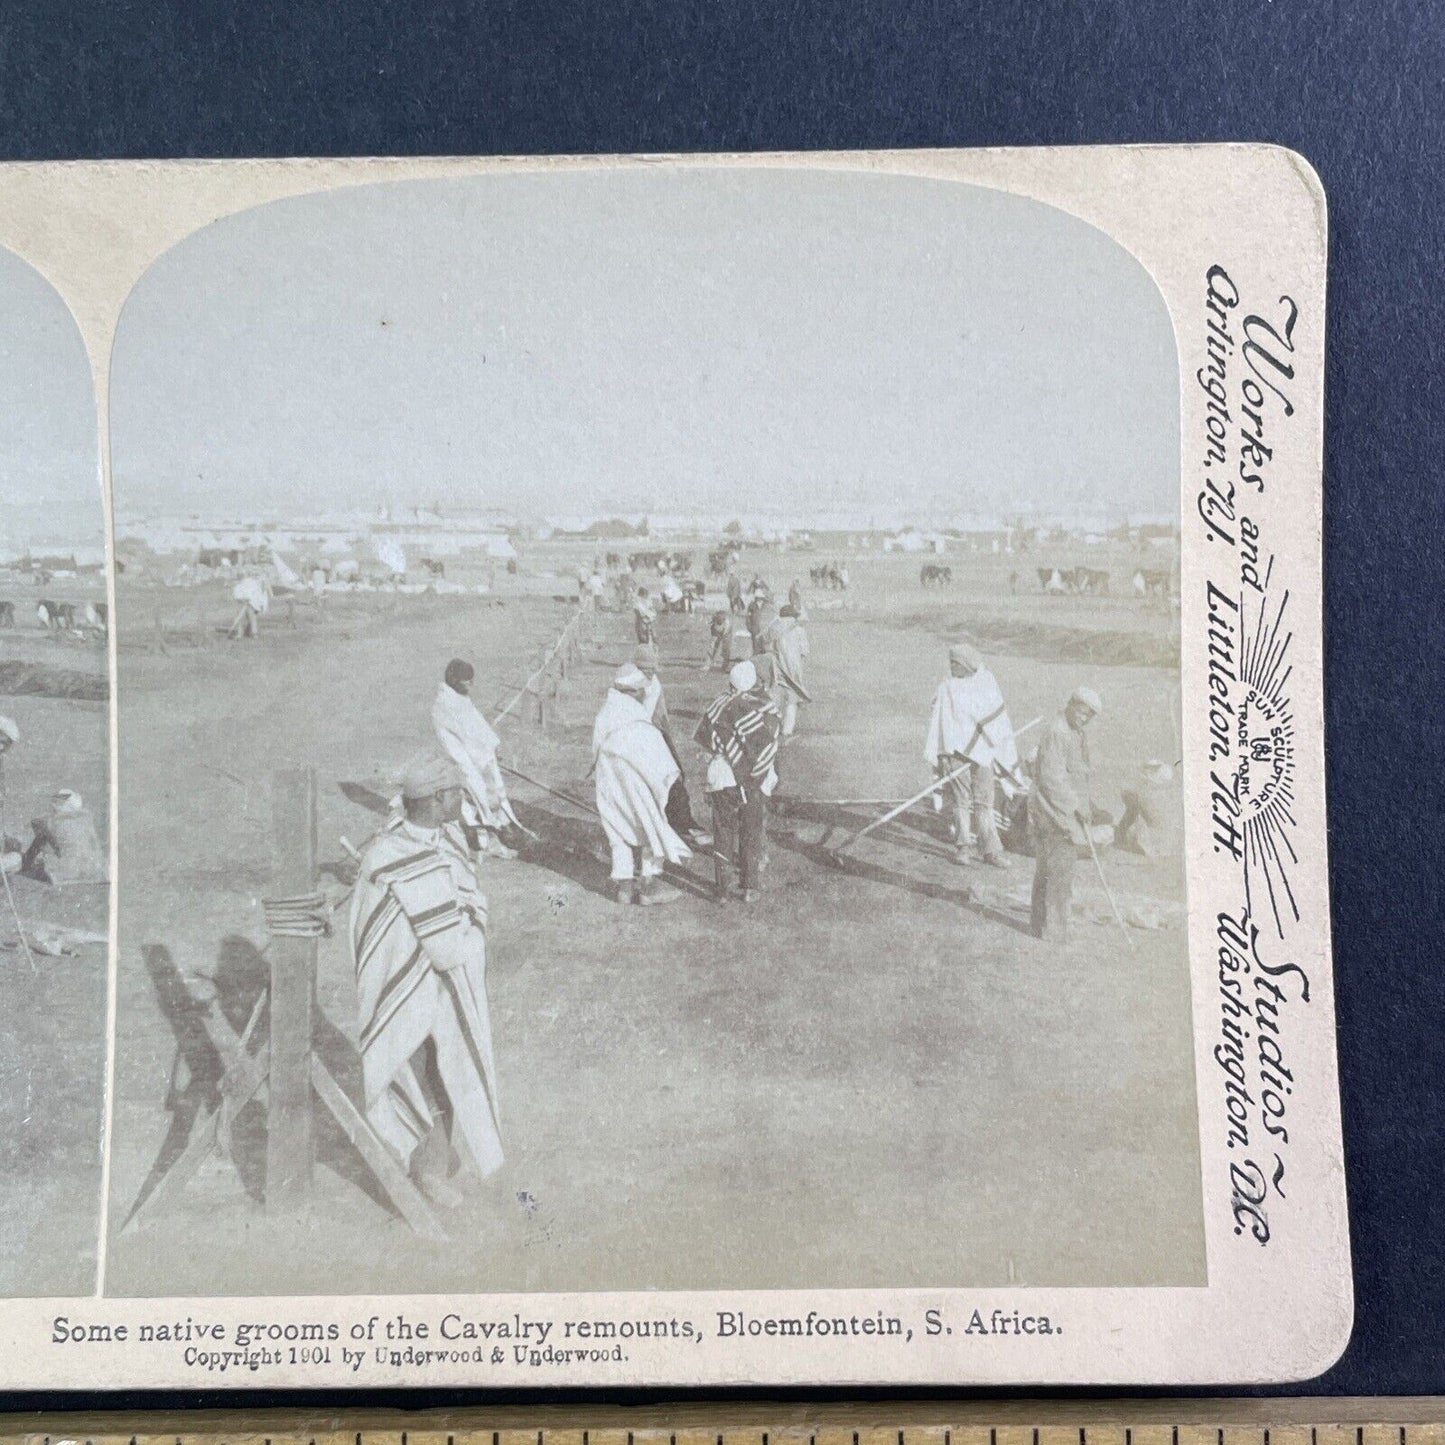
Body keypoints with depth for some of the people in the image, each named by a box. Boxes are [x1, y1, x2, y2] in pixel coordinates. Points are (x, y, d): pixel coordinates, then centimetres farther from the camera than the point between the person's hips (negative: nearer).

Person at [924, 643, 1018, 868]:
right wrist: (933, 756, -2)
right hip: (956, 750, -1)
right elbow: (937, 721, 3)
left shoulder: (988, 683, 5)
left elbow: (1000, 719, 10)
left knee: (984, 802, -1)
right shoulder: (947, 687, 2)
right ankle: (963, 847, 7)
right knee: (961, 800, -1)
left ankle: (990, 850, 1)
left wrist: (1009, 754, 11)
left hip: (983, 751, 1)